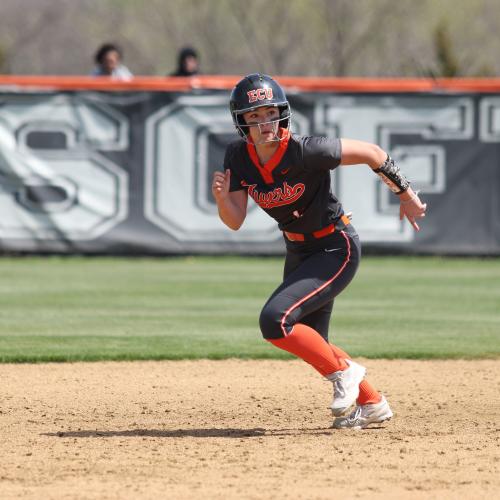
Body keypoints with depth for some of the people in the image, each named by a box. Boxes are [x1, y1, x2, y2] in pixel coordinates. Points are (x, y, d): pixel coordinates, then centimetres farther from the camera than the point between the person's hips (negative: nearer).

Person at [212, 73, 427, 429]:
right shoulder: (238, 157, -10)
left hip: (337, 249, -8)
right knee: (309, 343, 17)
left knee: (275, 321, -22)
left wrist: (406, 195, -7)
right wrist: (221, 198, -30)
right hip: (298, 251, 8)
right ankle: (372, 405, 35)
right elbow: (235, 221, -8)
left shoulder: (306, 152, -28)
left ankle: (344, 372, -1)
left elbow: (372, 153, -19)